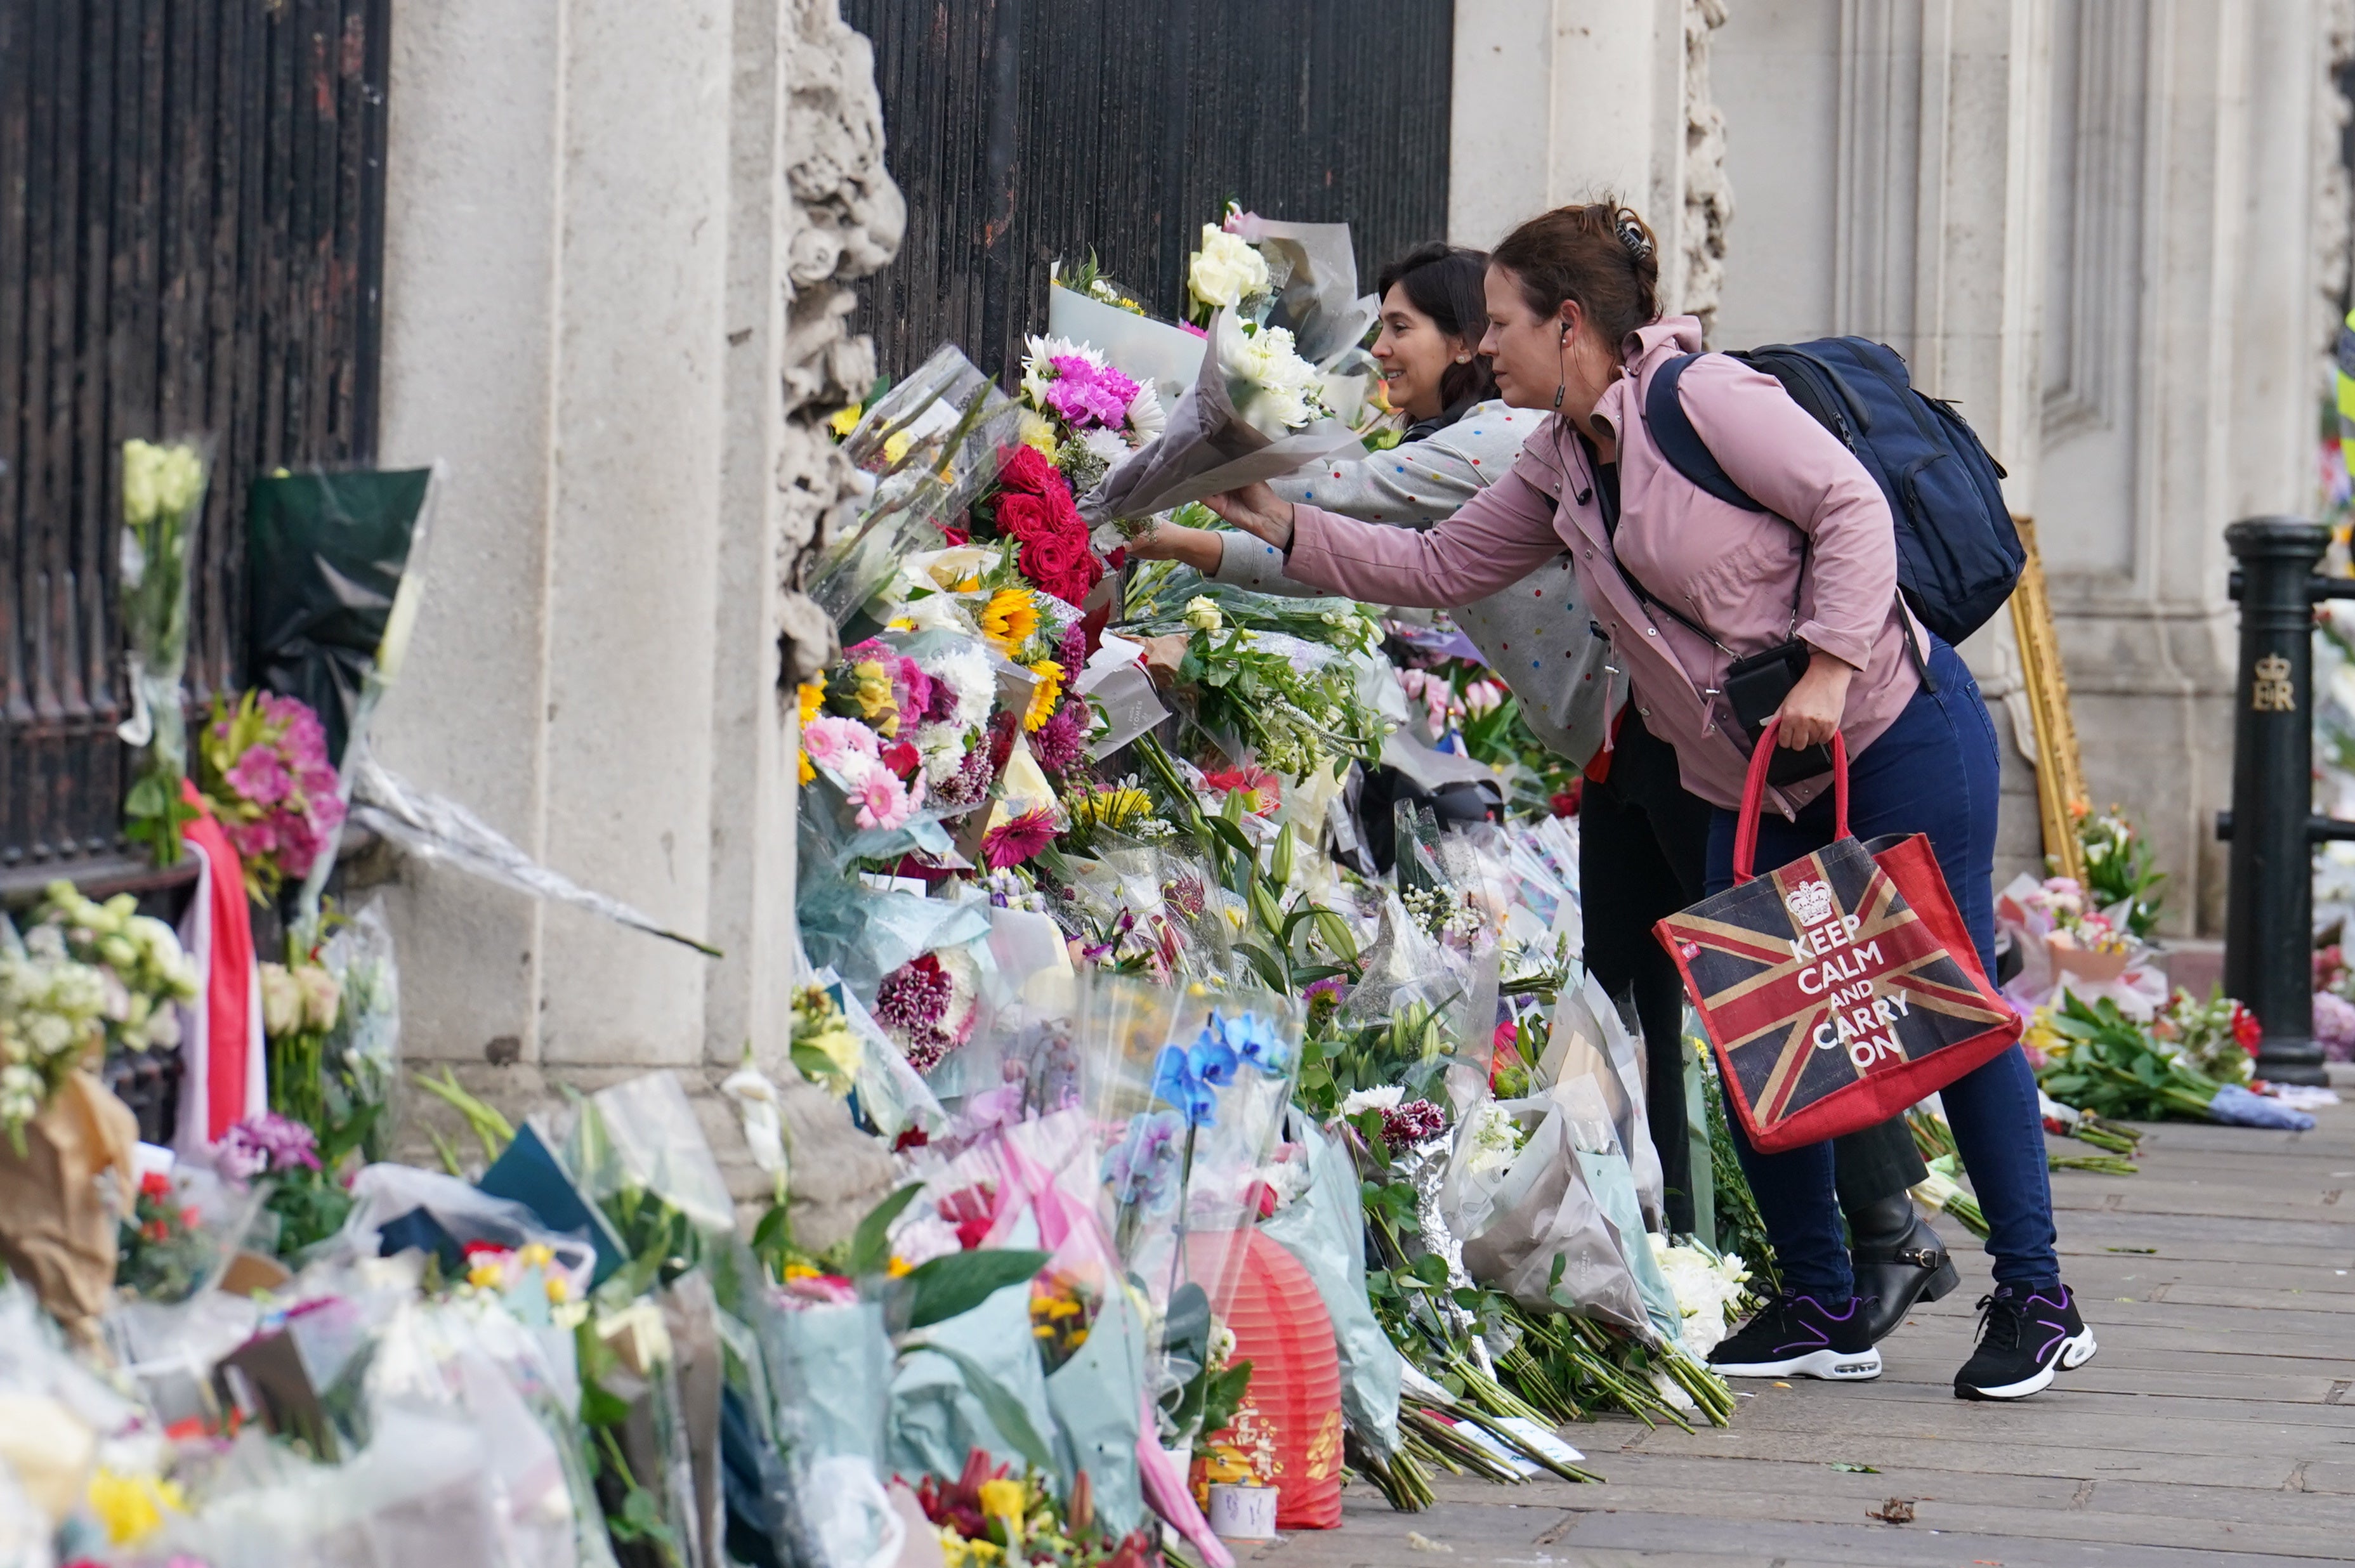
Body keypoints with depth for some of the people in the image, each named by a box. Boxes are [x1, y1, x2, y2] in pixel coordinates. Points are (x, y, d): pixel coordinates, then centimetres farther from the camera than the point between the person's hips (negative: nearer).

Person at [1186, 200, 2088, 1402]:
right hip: (1751, 783, 9)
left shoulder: (1702, 398, -16)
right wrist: (1286, 528, 6)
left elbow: (1852, 505, -18)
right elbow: (1438, 567, 14)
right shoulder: (1560, 465, 8)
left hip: (1894, 731, -8)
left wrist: (1829, 668, -25)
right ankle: (1822, 1311, 14)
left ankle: (2036, 1301, 2)